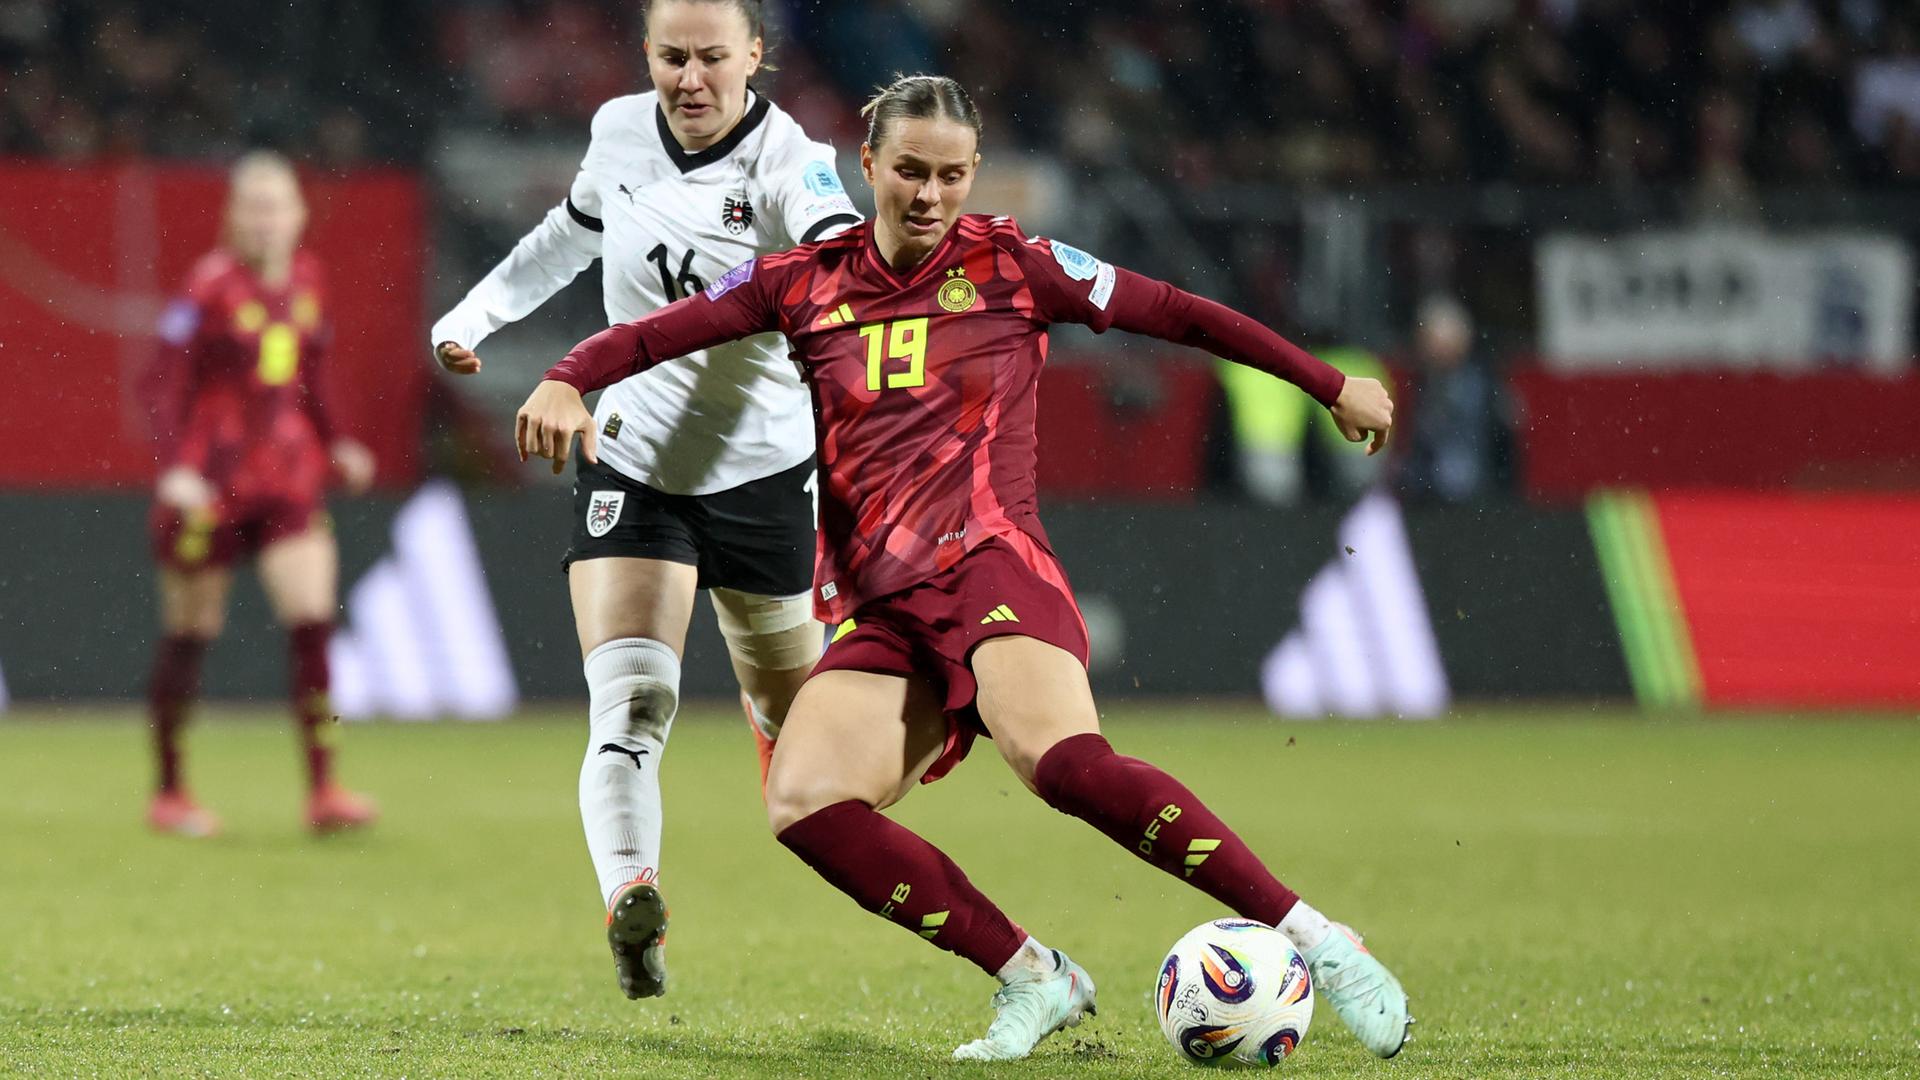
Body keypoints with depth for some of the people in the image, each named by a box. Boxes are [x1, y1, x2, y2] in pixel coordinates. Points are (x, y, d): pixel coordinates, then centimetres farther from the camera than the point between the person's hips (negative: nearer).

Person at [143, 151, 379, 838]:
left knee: (313, 622, -8)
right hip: (211, 480, -5)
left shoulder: (306, 279, 7)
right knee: (189, 633, 5)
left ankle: (323, 790, -8)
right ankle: (169, 793, 17)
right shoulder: (212, 286, -11)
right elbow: (167, 381, -12)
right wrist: (175, 465, -22)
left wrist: (334, 446, 12)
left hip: (289, 475, 5)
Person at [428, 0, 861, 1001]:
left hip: (760, 472, -2)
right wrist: (475, 314, 22)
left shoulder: (789, 164, -19)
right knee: (628, 698, -19)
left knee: (790, 711, 13)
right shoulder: (620, 131, -3)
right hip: (631, 461, 2)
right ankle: (631, 902, -35)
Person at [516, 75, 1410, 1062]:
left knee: (1060, 758, -34)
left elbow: (1181, 315, 13)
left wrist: (1331, 387, 18)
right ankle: (1032, 979, -12)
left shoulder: (1015, 268, 6)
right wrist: (567, 382, -9)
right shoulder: (805, 283, 12)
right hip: (875, 614, 4)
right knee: (802, 802, -23)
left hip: (991, 570, -4)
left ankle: (1316, 942, -29)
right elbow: (652, 334, 13)